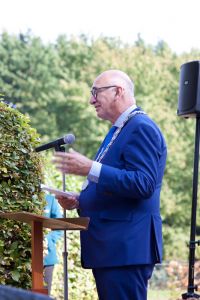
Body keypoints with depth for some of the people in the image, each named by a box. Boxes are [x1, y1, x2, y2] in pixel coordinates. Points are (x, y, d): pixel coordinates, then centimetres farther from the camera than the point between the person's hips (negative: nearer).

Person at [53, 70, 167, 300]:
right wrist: (79, 201, 11)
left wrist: (90, 169, -24)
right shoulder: (119, 131, 21)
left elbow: (143, 184, -22)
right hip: (109, 247, 10)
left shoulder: (141, 128, -10)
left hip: (126, 248, -10)